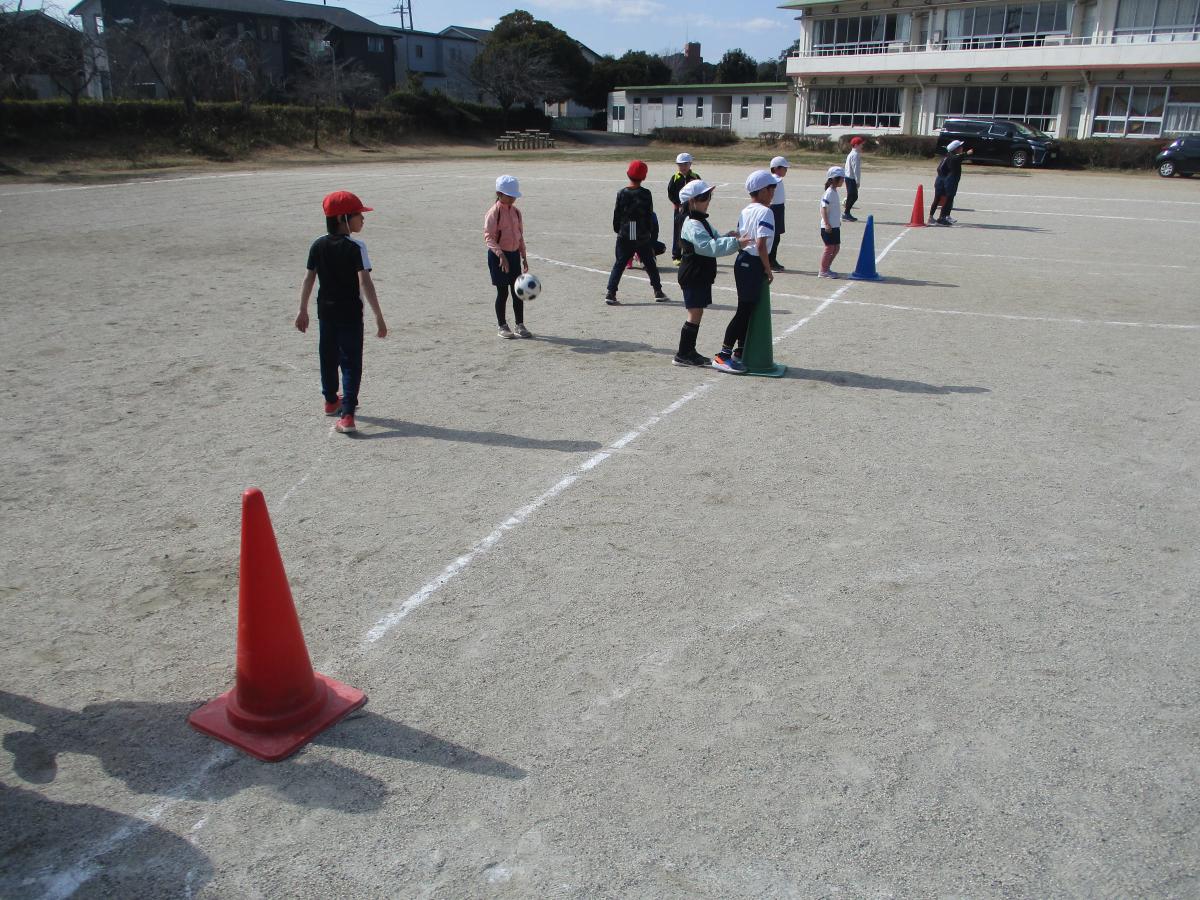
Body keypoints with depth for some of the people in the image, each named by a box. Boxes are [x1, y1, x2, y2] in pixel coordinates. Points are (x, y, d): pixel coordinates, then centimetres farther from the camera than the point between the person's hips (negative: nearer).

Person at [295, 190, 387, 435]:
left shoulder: (318, 245, 2)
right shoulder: (355, 247, -15)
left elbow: (308, 279, 4)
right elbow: (365, 282, -22)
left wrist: (303, 311, 13)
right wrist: (378, 317, -22)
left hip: (326, 311, 6)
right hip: (350, 313, -5)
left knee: (328, 356, 21)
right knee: (351, 362, -2)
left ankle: (331, 401, 41)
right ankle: (347, 415, -11)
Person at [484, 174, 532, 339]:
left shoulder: (516, 211, 8)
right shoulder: (494, 212, -12)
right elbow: (488, 237, -18)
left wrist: (524, 257, 14)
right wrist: (501, 255, -29)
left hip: (514, 254, 6)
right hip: (498, 256, -6)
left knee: (518, 291, 6)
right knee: (502, 292, 1)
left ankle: (520, 325, 16)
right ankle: (501, 326, 14)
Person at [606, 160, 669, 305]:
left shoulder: (621, 193, -3)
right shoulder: (645, 194, -6)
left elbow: (616, 215, 1)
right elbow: (650, 216, -2)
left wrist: (618, 230, 14)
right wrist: (652, 233, 9)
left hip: (624, 237, 1)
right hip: (643, 237, -1)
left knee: (619, 264, 4)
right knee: (650, 264, 13)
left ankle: (611, 293, -7)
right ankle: (658, 292, 19)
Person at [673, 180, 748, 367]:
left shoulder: (701, 221, 15)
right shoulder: (692, 225, -19)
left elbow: (714, 239, 18)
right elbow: (710, 246, -30)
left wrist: (727, 237, -3)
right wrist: (735, 243, -34)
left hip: (701, 276, 10)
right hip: (693, 276, -10)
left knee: (697, 313, 13)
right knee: (694, 314, -6)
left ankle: (689, 351, 20)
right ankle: (682, 355, -1)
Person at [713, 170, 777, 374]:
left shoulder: (745, 212, 12)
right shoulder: (765, 212, -14)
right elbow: (761, 244, -21)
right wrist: (768, 269, -13)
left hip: (742, 261, 9)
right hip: (754, 265, -9)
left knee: (746, 310, 15)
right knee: (745, 311, -5)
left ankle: (739, 353, 22)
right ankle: (723, 355, -4)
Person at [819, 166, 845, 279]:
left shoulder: (834, 191, 12)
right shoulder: (829, 193, -17)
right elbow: (823, 209, -21)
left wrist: (838, 221, 24)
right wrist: (827, 224, -25)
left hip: (835, 226, 10)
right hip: (828, 227, -10)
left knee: (836, 247, 13)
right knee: (829, 247, -5)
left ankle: (826, 268, 23)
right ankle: (822, 271, 3)